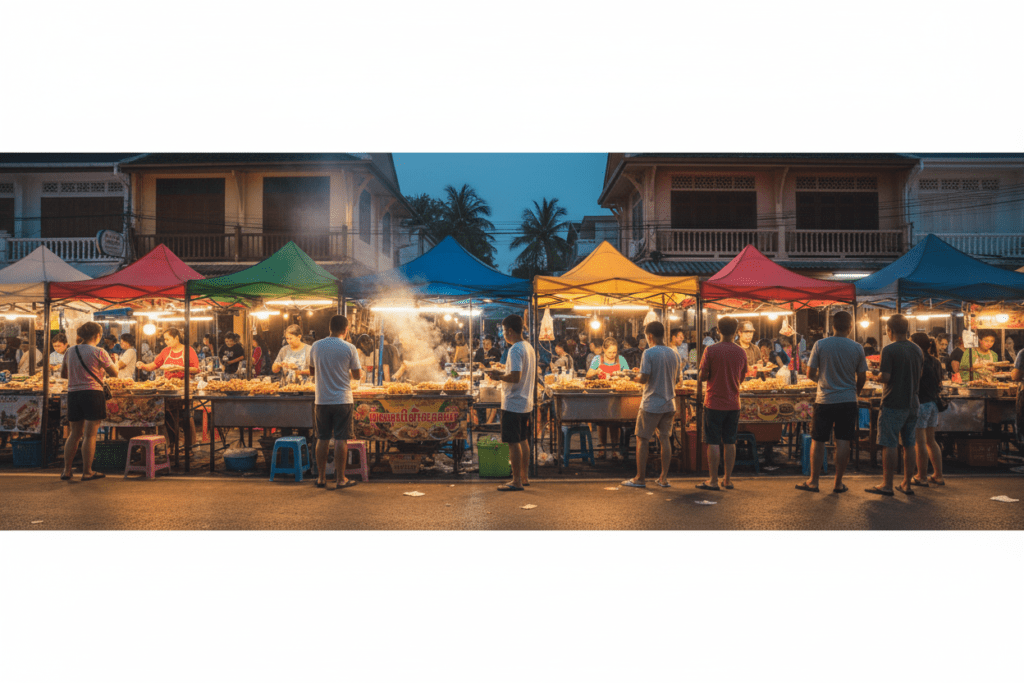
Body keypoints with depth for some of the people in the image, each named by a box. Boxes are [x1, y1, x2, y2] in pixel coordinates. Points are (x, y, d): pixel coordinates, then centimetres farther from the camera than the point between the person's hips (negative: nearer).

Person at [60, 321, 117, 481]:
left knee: (74, 434, 15)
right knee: (90, 435, 0)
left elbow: (63, 374, 21)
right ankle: (87, 472, 4)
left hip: (73, 394, 6)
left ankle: (66, 471, 16)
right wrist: (103, 372, 18)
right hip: (92, 393, -6)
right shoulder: (98, 352, -8)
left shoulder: (70, 352, 9)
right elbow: (115, 373, -2)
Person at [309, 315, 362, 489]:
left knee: (322, 439, 11)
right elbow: (358, 375, -3)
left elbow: (312, 372, 13)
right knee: (341, 440, 2)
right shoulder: (349, 348, -8)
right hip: (342, 400, -3)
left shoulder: (316, 346, 2)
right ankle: (340, 479, 6)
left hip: (321, 400, 3)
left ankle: (321, 478, 17)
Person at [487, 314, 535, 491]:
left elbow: (515, 377, -26)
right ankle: (524, 477, 23)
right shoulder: (529, 347, 12)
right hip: (526, 402, 10)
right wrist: (503, 373, 16)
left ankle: (516, 482, 2)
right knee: (523, 440, 16)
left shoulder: (515, 349, -18)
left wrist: (499, 377, -9)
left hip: (513, 403, -10)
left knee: (513, 443, -3)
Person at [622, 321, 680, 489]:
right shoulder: (674, 354, 7)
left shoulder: (649, 353, -13)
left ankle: (640, 479, 7)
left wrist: (635, 378, 3)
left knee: (642, 439, 3)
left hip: (651, 405, -6)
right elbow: (675, 379, 14)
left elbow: (644, 378, -17)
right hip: (669, 404, 6)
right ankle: (664, 478, 13)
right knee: (665, 439, 10)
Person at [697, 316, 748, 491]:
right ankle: (728, 479, 16)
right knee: (730, 442, 10)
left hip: (714, 403, -3)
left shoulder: (711, 350, -9)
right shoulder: (741, 352, 2)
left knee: (713, 442, 0)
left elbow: (703, 377, -8)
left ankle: (713, 481, 2)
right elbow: (741, 378, 12)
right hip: (733, 404, 4)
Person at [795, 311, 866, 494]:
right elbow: (862, 378, 5)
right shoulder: (857, 348, -2)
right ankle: (838, 483, 12)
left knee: (818, 441, 6)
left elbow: (810, 374, -3)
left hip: (824, 400, -1)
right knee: (843, 442, 5)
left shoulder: (820, 345, -7)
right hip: (848, 401, 1)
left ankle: (813, 481, 12)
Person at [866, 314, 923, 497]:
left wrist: (876, 377, 2)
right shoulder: (917, 350, 9)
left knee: (890, 446, -2)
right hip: (912, 403, 7)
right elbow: (919, 376, 18)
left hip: (893, 404, -7)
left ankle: (887, 485, 1)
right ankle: (906, 484, 18)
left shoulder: (889, 350, -13)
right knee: (909, 446, 11)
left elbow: (885, 377, -18)